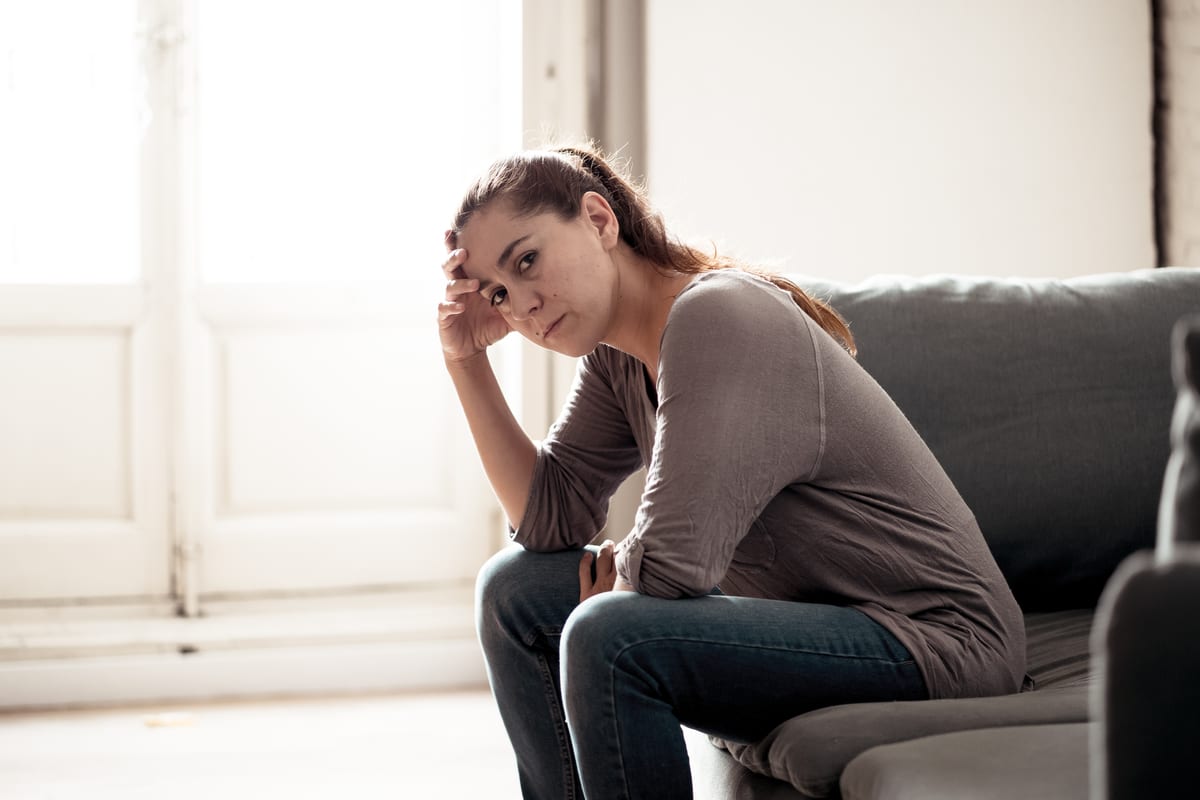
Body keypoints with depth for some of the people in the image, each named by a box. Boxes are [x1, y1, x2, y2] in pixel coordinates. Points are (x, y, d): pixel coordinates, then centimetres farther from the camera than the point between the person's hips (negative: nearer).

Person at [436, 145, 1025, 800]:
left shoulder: (717, 317, -22)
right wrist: (466, 361, -1)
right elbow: (548, 519, 4)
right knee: (514, 589, 7)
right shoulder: (617, 353, 6)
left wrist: (609, 573, -4)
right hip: (810, 618, 10)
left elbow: (672, 564, -26)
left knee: (607, 640, -28)